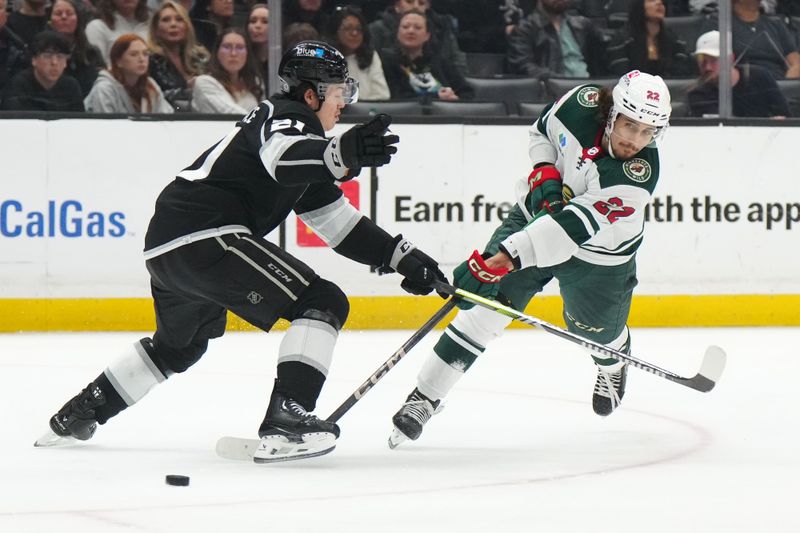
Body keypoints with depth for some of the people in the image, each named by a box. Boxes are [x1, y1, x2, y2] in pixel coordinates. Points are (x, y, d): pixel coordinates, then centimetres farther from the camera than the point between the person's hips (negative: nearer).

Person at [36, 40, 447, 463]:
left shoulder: (302, 133, 26)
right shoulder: (286, 116, -4)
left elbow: (337, 222, 25)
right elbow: (285, 158, -30)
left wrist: (400, 255, 18)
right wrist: (343, 154, -47)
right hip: (205, 235, -11)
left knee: (179, 347, 35)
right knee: (322, 304, -15)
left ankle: (78, 414, 44)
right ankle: (284, 420, -29)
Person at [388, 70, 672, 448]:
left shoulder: (637, 176, -35)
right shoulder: (583, 104, -23)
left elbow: (574, 226, -44)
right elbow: (543, 131, 3)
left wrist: (501, 259, -51)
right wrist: (544, 173, -18)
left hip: (599, 254, -2)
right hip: (543, 213, 2)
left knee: (594, 328, 10)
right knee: (491, 302, -13)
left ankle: (613, 363, 50)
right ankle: (425, 396, -9)